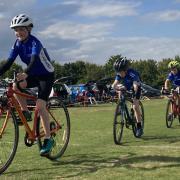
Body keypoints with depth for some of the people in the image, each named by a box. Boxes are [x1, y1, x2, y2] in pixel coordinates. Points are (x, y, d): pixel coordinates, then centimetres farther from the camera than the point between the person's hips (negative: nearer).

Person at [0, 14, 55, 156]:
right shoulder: (18, 44, -4)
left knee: (40, 106, -19)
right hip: (34, 75, 6)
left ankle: (48, 139, -11)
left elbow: (34, 60, -41)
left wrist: (25, 74, -59)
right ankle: (25, 112, 0)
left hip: (46, 75, -6)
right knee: (15, 87, -21)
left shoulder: (35, 42, -23)